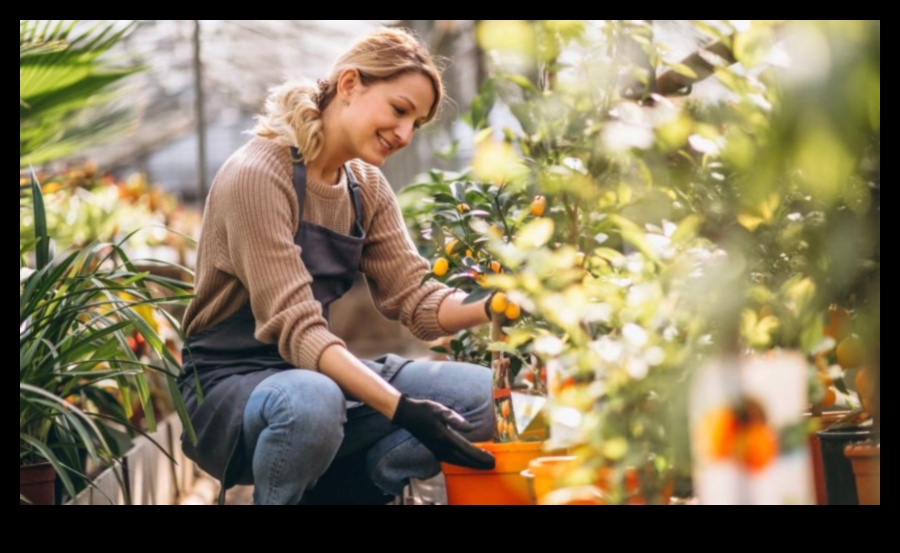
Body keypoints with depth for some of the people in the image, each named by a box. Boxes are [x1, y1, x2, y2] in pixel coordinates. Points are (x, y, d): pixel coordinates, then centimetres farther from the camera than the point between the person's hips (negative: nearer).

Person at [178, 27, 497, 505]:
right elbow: (295, 328, -26)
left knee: (483, 395, -10)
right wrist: (403, 409, -35)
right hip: (228, 387, -7)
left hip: (318, 374, 7)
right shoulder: (258, 175, -19)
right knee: (312, 400, -41)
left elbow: (413, 298, -1)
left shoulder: (367, 187, 6)